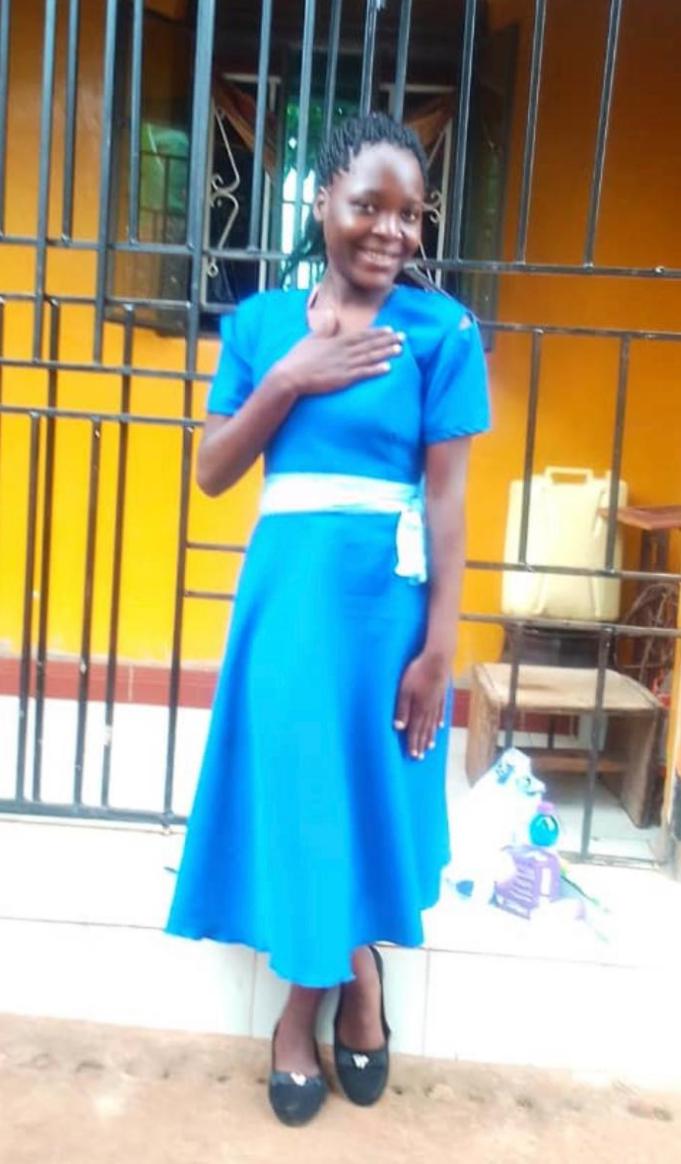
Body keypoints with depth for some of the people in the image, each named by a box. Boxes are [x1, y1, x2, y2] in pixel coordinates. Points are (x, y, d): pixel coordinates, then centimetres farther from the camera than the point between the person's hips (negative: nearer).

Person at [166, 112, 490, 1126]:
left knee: (366, 782, 9)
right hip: (286, 585, 3)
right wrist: (289, 378, -10)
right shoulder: (262, 320, 5)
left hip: (387, 591, -2)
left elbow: (447, 497, -7)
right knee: (293, 782, 9)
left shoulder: (441, 330, -3)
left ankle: (316, 987, 38)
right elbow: (213, 473, 3)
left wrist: (439, 645, -11)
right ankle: (345, 973, 36)